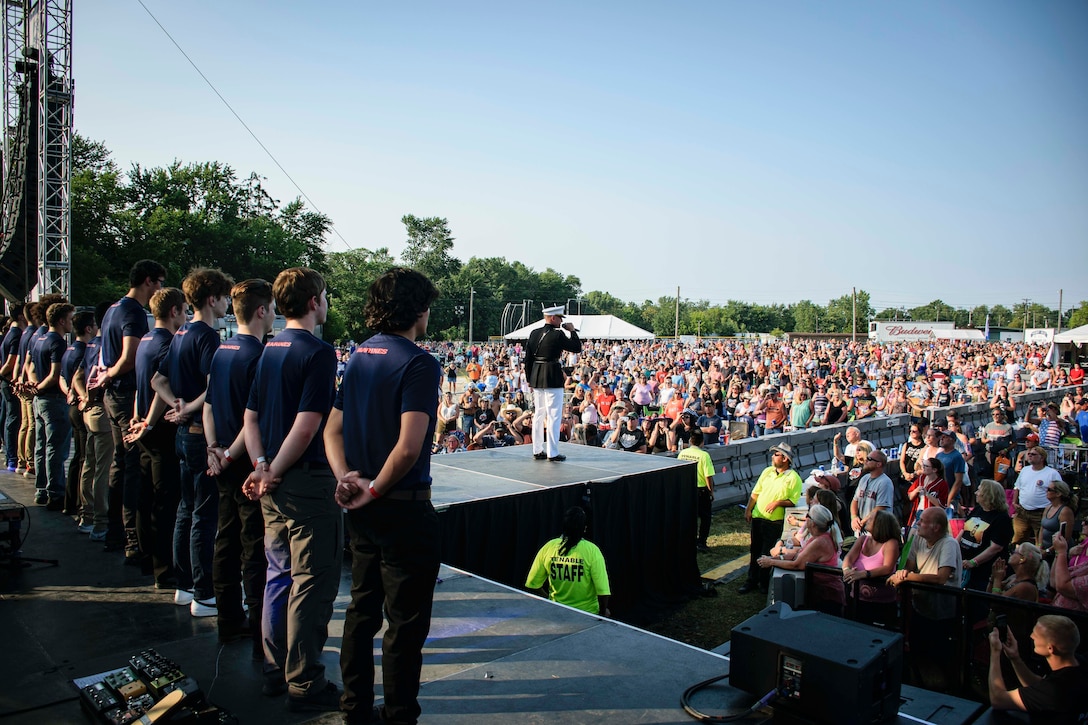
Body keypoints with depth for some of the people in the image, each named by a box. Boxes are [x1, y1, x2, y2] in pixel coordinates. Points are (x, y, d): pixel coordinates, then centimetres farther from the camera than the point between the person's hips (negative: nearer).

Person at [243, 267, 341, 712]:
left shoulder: (269, 350, 11)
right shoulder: (318, 352, -15)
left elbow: (250, 417, 10)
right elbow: (306, 426, -21)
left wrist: (262, 467, 1)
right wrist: (274, 474, -11)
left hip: (275, 484, 9)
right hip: (308, 483, -8)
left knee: (279, 575, 17)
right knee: (312, 583, 2)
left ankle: (276, 671, 29)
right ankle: (305, 684, 12)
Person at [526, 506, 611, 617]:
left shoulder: (548, 547, -7)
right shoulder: (592, 550, -16)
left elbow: (533, 583, 0)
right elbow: (602, 589, -17)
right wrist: (603, 612, 1)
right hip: (588, 614, -3)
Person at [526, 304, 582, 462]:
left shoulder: (534, 334, 6)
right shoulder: (557, 335, -13)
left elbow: (528, 358, 8)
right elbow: (577, 348, -7)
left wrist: (530, 379, 15)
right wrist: (572, 331, 5)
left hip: (536, 378, 7)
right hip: (553, 379, -7)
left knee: (538, 414, 13)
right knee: (553, 415, -1)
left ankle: (537, 450, 19)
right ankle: (553, 453, 1)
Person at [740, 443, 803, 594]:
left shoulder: (794, 478, -8)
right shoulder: (767, 471, 8)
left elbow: (793, 501, -9)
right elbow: (755, 492, 11)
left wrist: (778, 502, -22)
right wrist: (748, 509, 4)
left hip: (775, 521, -5)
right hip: (757, 517, 5)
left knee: (768, 553, 2)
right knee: (754, 550, 12)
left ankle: (764, 582, 18)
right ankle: (752, 580, 23)